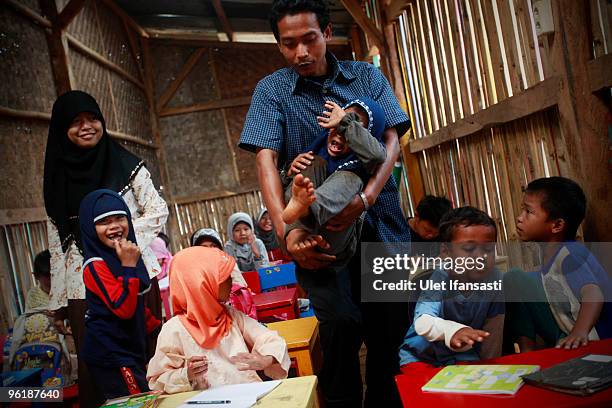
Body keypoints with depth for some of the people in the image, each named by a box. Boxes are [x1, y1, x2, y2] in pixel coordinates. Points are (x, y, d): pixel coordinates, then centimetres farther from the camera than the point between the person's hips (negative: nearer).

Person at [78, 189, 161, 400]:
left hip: (130, 349, 9)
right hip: (110, 355, -8)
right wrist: (129, 266, -27)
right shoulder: (95, 265, -17)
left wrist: (157, 327, 19)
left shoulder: (126, 255, 9)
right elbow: (123, 308, -26)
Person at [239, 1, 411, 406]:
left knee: (392, 334, 4)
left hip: (382, 222, 2)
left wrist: (366, 197, -21)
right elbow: (266, 162, -5)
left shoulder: (367, 76, 9)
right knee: (342, 323, -20)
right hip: (320, 232, -2)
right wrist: (287, 230, -21)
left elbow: (391, 141, -2)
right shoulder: (271, 90, 5)